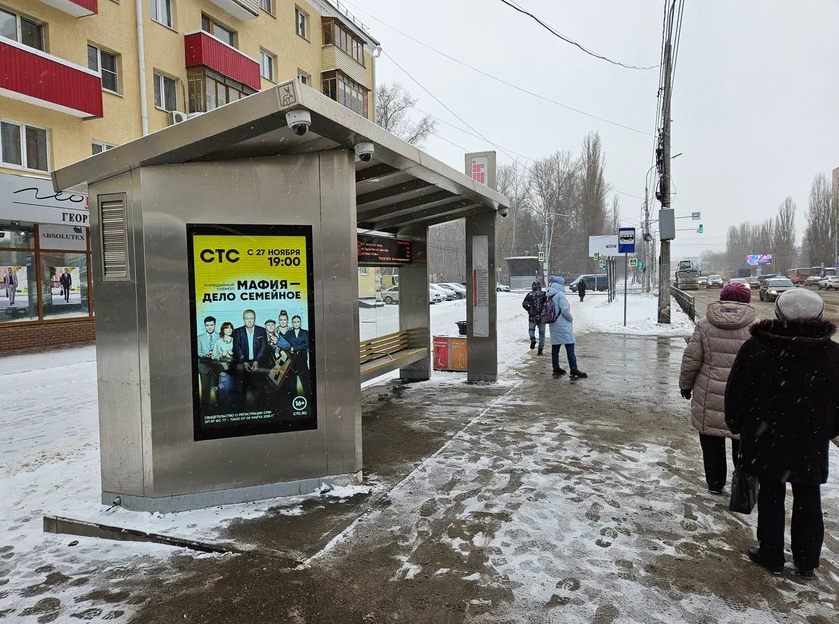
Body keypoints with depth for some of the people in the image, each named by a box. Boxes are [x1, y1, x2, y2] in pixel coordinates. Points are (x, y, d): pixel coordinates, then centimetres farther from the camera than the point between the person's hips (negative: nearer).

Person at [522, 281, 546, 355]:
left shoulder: (530, 294, -2)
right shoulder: (544, 294, -1)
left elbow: (524, 304, -9)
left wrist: (529, 310, 6)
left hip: (532, 316, 0)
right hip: (542, 316, 1)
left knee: (531, 329, 21)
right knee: (542, 333, 12)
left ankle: (533, 338, -10)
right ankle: (540, 349, 11)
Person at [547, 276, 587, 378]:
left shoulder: (550, 296, 12)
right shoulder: (560, 295, -14)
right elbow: (565, 310, -18)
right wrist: (571, 319, -3)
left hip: (554, 326, 9)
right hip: (563, 325, -8)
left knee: (555, 347, 10)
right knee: (570, 347, -6)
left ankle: (556, 368, 16)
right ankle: (573, 369, -7)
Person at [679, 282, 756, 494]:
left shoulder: (704, 325, -4)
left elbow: (691, 360, -4)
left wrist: (686, 385, 10)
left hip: (710, 397, 1)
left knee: (713, 444, 14)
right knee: (742, 444, 14)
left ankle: (715, 483, 24)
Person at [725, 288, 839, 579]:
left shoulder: (756, 347, -10)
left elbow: (737, 393, -5)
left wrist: (737, 425, 9)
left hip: (766, 439, -1)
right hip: (811, 443, 2)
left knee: (770, 494, 10)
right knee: (808, 499, 14)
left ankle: (772, 556, 19)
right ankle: (807, 562, 24)